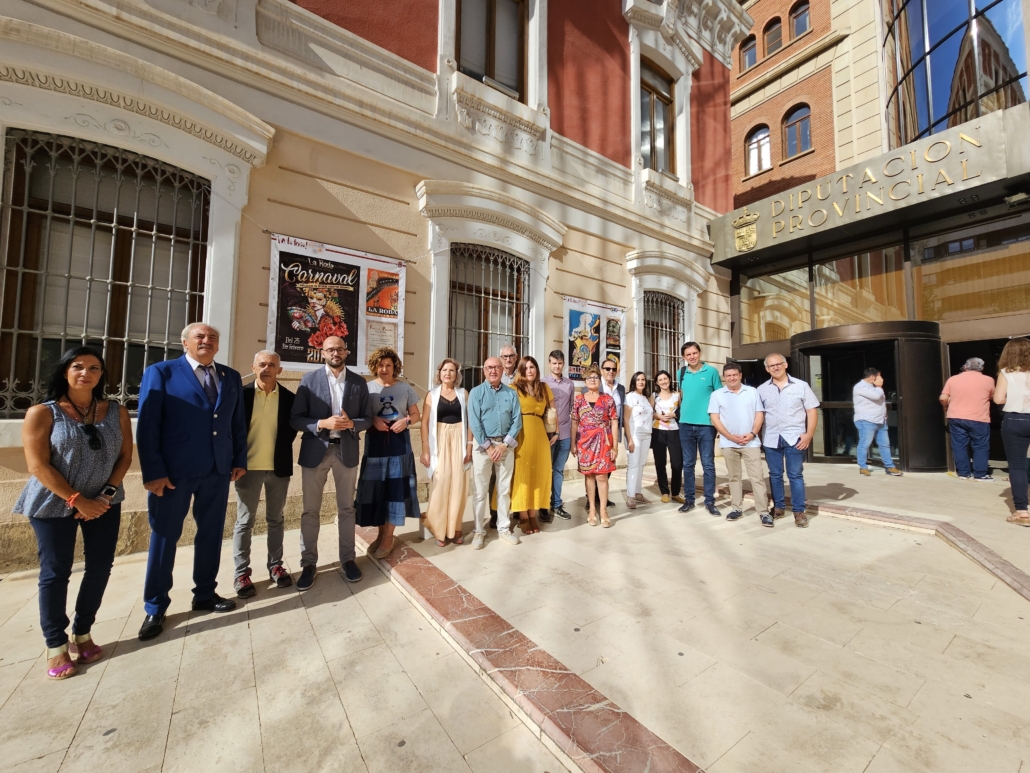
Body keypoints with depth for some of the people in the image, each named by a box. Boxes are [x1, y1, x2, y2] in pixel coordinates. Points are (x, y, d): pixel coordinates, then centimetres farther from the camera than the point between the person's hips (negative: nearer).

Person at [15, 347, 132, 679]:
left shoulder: (116, 412, 0)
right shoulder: (42, 413, -8)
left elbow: (125, 456, 1)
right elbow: (38, 466, -11)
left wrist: (106, 494, -9)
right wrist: (77, 500, -15)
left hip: (104, 502, 3)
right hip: (54, 504, -2)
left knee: (100, 567, 7)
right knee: (55, 573, 5)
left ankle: (83, 633, 26)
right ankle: (56, 645, 21)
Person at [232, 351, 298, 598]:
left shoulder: (289, 397, 0)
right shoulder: (242, 394, -3)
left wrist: (281, 453, 1)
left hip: (278, 467, 1)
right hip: (249, 466, -1)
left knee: (275, 520, 13)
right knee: (245, 521, 8)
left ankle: (275, 566, 25)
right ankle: (242, 573, 20)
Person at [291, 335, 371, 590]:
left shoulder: (359, 382, 3)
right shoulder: (309, 379, -1)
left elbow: (367, 419, 4)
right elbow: (295, 419, -4)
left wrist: (351, 423, -17)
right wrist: (322, 423, -20)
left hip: (346, 450, 1)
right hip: (315, 450, -1)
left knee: (346, 509, 11)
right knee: (310, 510, 7)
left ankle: (347, 558, 25)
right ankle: (309, 563, 22)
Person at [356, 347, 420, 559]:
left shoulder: (405, 388, 4)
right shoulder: (367, 388, 4)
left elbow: (416, 415, 7)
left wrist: (406, 421, -13)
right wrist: (373, 420, -15)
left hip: (399, 441, 0)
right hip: (375, 442, 1)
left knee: (396, 486, 0)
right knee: (376, 487, 3)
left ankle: (388, 537, 12)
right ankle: (381, 533, 20)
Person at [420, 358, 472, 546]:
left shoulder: (463, 393, 7)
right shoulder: (432, 394, 3)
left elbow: (469, 421, 5)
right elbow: (425, 423, -1)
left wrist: (469, 446, -3)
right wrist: (425, 450, -8)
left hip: (459, 441, 1)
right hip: (439, 442, -1)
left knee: (458, 484, 4)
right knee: (440, 484, -2)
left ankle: (455, 529, 16)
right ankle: (439, 530, 12)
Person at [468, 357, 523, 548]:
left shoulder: (511, 393, 5)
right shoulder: (476, 393, -2)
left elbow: (517, 421, 0)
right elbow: (474, 423, -8)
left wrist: (504, 444, -9)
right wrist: (488, 447, -12)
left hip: (505, 445, 2)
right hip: (483, 445, -2)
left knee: (504, 489, 10)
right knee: (480, 490, 2)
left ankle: (503, 529, 23)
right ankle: (479, 531, 15)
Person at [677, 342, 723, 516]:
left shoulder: (711, 371, -2)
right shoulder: (681, 373, 7)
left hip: (706, 424, -3)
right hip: (686, 424, 3)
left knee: (708, 464, 3)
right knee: (688, 464, 9)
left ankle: (709, 501, 14)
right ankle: (689, 499, 18)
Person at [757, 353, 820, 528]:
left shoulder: (801, 386, 3)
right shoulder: (762, 389, 6)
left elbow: (812, 411, 1)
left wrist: (809, 434, -8)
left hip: (794, 438, -2)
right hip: (771, 439, 2)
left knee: (796, 475, 4)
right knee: (775, 475, 10)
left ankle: (799, 511, 14)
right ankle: (779, 507, 23)